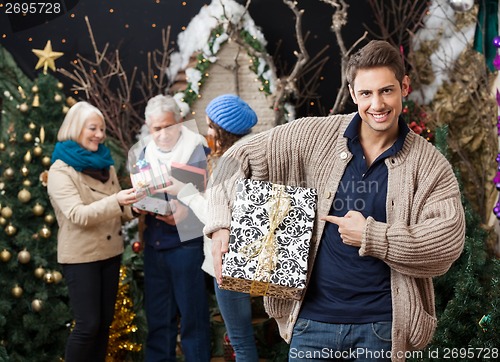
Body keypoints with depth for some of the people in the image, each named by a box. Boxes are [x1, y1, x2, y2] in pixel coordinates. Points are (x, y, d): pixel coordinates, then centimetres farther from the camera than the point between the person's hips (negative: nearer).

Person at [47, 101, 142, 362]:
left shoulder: (105, 165, 11)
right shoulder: (61, 170, -10)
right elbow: (78, 215, -22)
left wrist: (134, 206, -8)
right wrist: (116, 200, -34)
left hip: (110, 252, 6)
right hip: (81, 256, -6)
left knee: (105, 321, 11)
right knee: (88, 325, -6)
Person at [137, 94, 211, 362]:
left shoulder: (196, 149, -7)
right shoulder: (147, 153, 12)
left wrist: (185, 211, -28)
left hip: (185, 242, -6)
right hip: (154, 243, 6)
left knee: (192, 315, 1)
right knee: (157, 315, 14)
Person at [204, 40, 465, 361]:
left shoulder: (430, 164, -4)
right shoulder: (315, 136, -2)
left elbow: (448, 242, -13)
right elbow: (242, 159, 3)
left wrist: (370, 237, -16)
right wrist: (222, 224, -8)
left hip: (381, 326, 0)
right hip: (312, 317, 1)